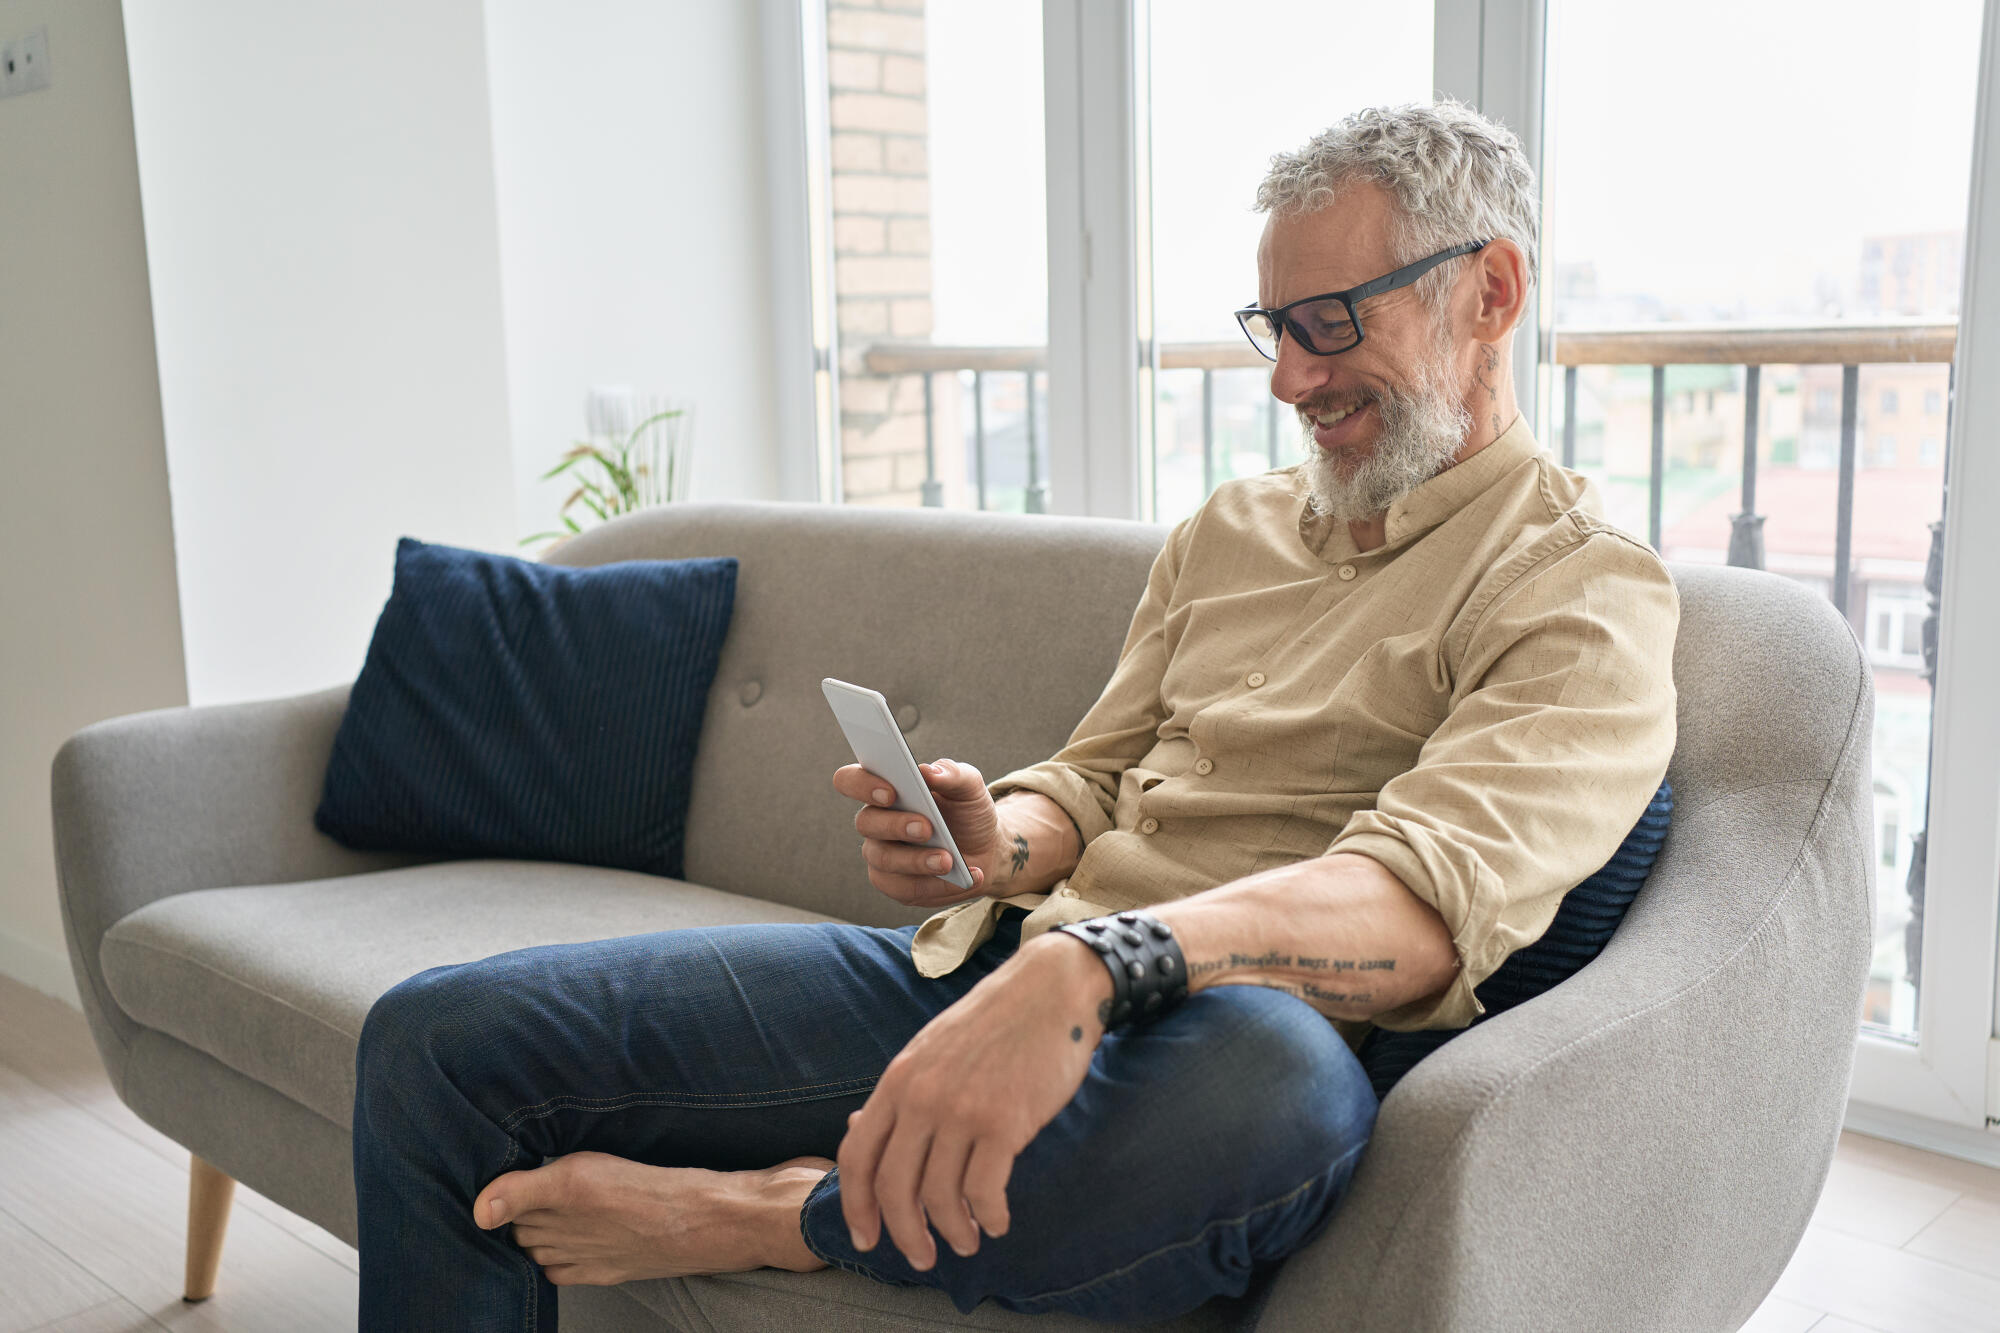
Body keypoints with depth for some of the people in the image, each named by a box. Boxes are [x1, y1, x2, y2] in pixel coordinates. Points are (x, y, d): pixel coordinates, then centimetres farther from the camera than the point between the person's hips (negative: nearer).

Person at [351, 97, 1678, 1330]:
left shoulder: (1583, 590, -2)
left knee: (1280, 1082, -44)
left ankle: (753, 1219, -17)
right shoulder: (1227, 529, 20)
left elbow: (1431, 896, -20)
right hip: (987, 976, 6)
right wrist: (1001, 850, -2)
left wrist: (1090, 964, -36)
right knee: (442, 1033, -7)